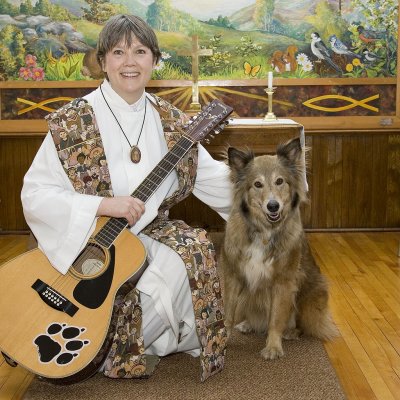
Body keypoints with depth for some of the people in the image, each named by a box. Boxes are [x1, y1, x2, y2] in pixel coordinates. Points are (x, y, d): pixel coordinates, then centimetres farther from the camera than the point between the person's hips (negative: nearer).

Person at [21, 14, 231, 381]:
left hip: (152, 234, 6)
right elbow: (34, 195, -14)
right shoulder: (73, 122, -10)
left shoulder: (169, 120, 5)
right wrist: (103, 205, -23)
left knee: (196, 250, -20)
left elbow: (207, 174, 9)